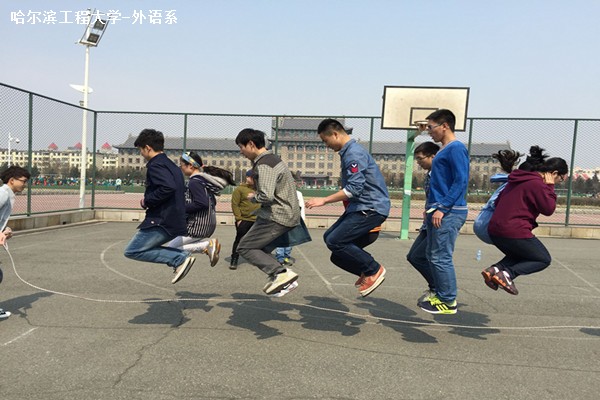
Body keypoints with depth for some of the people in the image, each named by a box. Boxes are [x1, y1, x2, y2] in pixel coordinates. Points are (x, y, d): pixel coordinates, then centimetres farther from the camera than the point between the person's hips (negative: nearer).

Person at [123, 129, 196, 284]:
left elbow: (168, 187, -29)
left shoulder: (156, 165, -12)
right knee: (144, 248, 20)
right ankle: (182, 255, 4)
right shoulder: (172, 165, 17)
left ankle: (180, 258, -12)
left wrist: (147, 201, -14)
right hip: (175, 222, 10)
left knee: (132, 251, -3)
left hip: (162, 221, -10)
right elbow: (181, 189, 21)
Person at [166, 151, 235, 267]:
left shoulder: (194, 182, -16)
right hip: (208, 224, 10)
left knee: (170, 248, 0)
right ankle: (209, 243, 6)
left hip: (198, 226, -10)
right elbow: (211, 202, 17)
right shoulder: (205, 179, 12)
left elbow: (202, 203, -27)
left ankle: (207, 245, -10)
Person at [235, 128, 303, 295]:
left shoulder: (264, 165, -16)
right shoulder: (273, 159, 16)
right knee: (261, 249, 17)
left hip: (276, 217, -10)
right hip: (289, 216, 10)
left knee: (244, 247, -3)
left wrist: (253, 197, -5)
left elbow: (266, 196, -27)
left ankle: (281, 273, -12)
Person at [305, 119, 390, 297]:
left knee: (335, 241, -15)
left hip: (371, 208, -10)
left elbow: (354, 188, -24)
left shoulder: (354, 153, -16)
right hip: (360, 207, 10)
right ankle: (367, 271, 13)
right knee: (330, 237, 7)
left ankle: (374, 270, -1)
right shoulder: (348, 152, 16)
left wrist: (324, 200, -20)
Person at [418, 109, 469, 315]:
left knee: (441, 257, -5)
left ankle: (448, 301, 7)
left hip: (449, 213, -10)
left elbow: (461, 181, -19)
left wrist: (442, 208, -21)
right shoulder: (444, 150, 17)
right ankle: (441, 294, 25)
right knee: (432, 255, 14)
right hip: (439, 211, 10)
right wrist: (431, 207, 19)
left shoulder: (456, 148, -12)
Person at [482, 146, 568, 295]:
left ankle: (495, 269, 5)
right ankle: (507, 273, -9)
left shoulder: (518, 179, 16)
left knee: (520, 255, 32)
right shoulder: (537, 184, -12)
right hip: (515, 232, -9)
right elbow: (548, 209, -9)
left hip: (494, 230, 9)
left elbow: (498, 201, 19)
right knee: (544, 259, 13)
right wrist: (550, 186, 0)